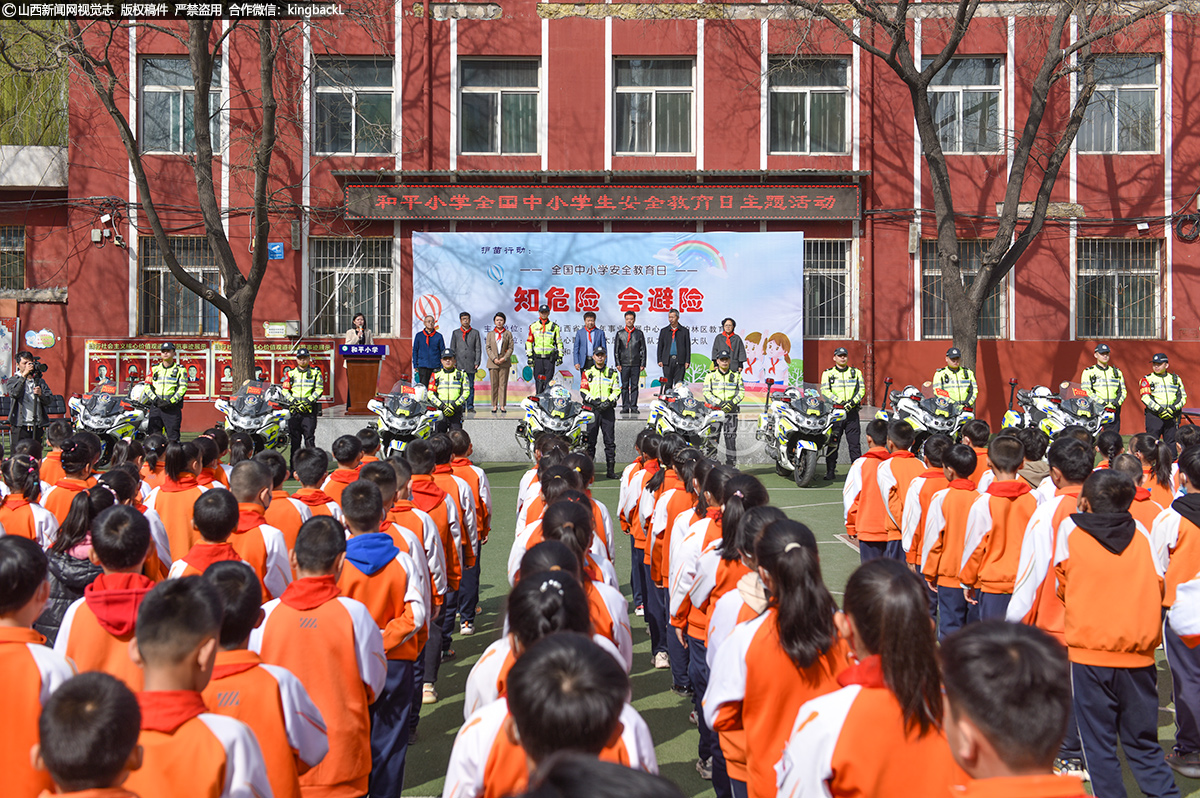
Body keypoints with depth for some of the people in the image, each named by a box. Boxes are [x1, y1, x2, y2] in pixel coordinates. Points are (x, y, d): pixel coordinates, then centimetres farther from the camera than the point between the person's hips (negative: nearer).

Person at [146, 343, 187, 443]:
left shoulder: (180, 369, 6)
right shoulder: (154, 368, 15)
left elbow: (183, 388, -3)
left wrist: (171, 401, -15)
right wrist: (156, 400, -7)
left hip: (172, 407, -3)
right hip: (156, 407, 3)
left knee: (173, 438, -6)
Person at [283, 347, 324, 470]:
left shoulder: (316, 372, 8)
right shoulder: (290, 373, 14)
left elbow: (319, 390, 1)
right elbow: (285, 390, 11)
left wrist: (309, 401, -11)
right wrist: (293, 401, -6)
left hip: (309, 409, -2)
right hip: (294, 409, 2)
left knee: (309, 437, -8)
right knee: (294, 438, 3)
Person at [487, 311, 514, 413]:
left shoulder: (508, 333, 7)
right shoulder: (490, 334, 10)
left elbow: (511, 348, 2)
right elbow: (488, 348, 3)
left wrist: (505, 358, -12)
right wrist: (494, 359, -11)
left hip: (505, 362, -1)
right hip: (493, 362, 1)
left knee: (503, 384, -1)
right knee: (494, 385, 1)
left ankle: (502, 406, 3)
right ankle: (494, 406, 6)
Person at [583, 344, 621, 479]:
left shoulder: (612, 373, 13)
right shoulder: (587, 373, 10)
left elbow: (617, 390, 9)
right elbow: (583, 391, 3)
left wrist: (609, 401, -8)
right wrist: (594, 401, -12)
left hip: (608, 409, 1)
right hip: (592, 409, -1)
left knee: (610, 440, -1)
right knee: (590, 439, 0)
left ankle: (611, 469, 2)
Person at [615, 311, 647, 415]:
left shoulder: (639, 333, 8)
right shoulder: (619, 333, 7)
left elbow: (643, 350, 8)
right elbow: (616, 350, 7)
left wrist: (643, 364, 2)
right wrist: (618, 363, -1)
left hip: (636, 364, 0)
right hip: (624, 364, 0)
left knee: (634, 386, 2)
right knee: (624, 386, 2)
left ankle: (634, 407, 6)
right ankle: (625, 407, 6)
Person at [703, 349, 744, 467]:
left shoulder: (736, 375, 12)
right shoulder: (710, 375, 7)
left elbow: (742, 391, 8)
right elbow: (706, 392, -1)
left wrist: (732, 402, -10)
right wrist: (719, 403, -14)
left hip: (731, 409, 1)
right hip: (715, 409, -1)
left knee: (731, 437, -3)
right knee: (713, 437, -5)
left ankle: (731, 464, 1)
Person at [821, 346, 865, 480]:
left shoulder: (856, 372, 14)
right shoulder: (827, 373, 9)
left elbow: (862, 390, 6)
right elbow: (825, 391, -3)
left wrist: (852, 402, -11)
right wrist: (840, 402, -15)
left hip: (852, 411, 1)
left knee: (854, 443, 1)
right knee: (832, 444, -1)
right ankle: (830, 471, 5)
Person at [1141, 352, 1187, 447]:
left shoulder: (1175, 378, 15)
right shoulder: (1147, 379, 6)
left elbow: (1183, 397, 9)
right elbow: (1145, 397, -6)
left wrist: (1173, 408, -10)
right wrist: (1159, 410, -17)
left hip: (1172, 416, 3)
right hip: (1154, 416, -2)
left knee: (1171, 444, 4)